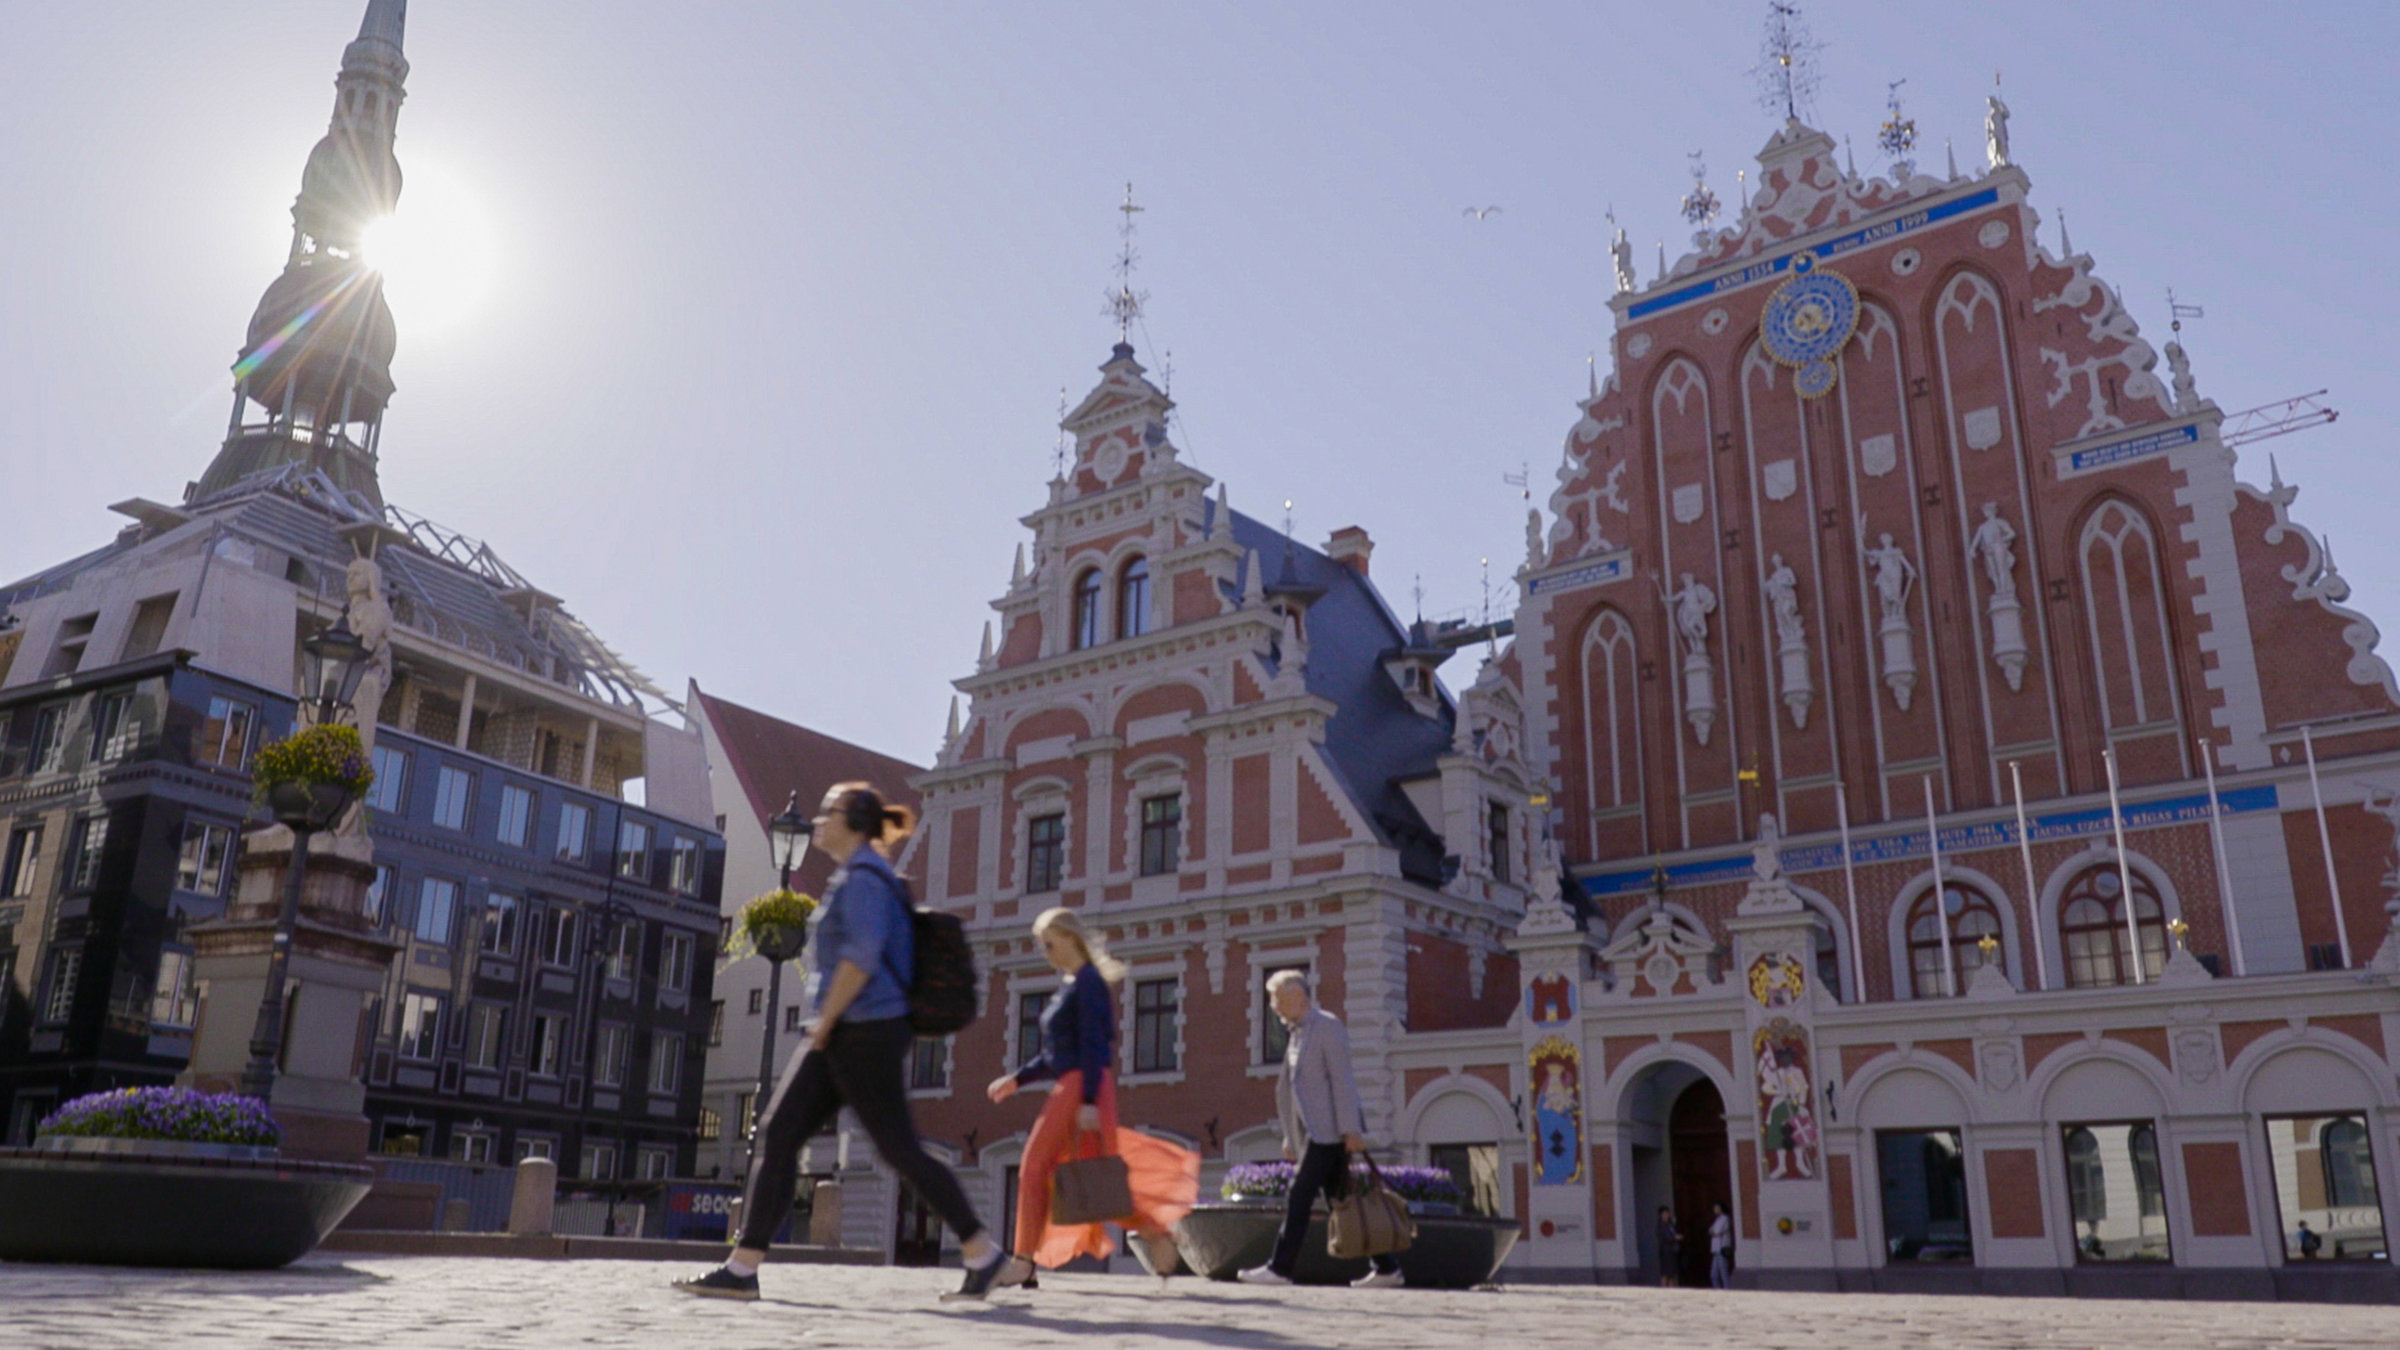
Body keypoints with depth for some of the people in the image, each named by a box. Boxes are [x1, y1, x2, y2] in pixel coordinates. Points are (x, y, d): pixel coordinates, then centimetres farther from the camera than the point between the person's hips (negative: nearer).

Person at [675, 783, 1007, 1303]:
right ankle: (742, 1268, 5)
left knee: (898, 1148, -5)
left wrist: (824, 1021, -16)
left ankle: (982, 1252, 6)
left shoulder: (862, 876, -11)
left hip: (866, 1031, -10)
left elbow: (862, 957, -22)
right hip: (843, 1037, 10)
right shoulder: (859, 876, 19)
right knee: (776, 1134, 4)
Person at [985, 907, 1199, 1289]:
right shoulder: (1068, 987, 19)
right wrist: (1017, 1079, 18)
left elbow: (1093, 1047, -16)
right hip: (1068, 1088, 9)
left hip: (1081, 1087, -9)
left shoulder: (1087, 983, -9)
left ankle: (1024, 1262, -4)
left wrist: (1088, 1101, -22)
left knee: (1035, 1167, -7)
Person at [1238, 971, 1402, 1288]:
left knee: (1299, 1197, -10)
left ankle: (1279, 1268, -7)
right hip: (1312, 1132, 9)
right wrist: (1290, 1139, 20)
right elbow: (1294, 1089, 21)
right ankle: (1385, 1266, 13)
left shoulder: (1327, 1026, -7)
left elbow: (1342, 1080, -14)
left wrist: (1351, 1129, -19)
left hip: (1329, 1130, -9)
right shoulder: (1296, 1033, 19)